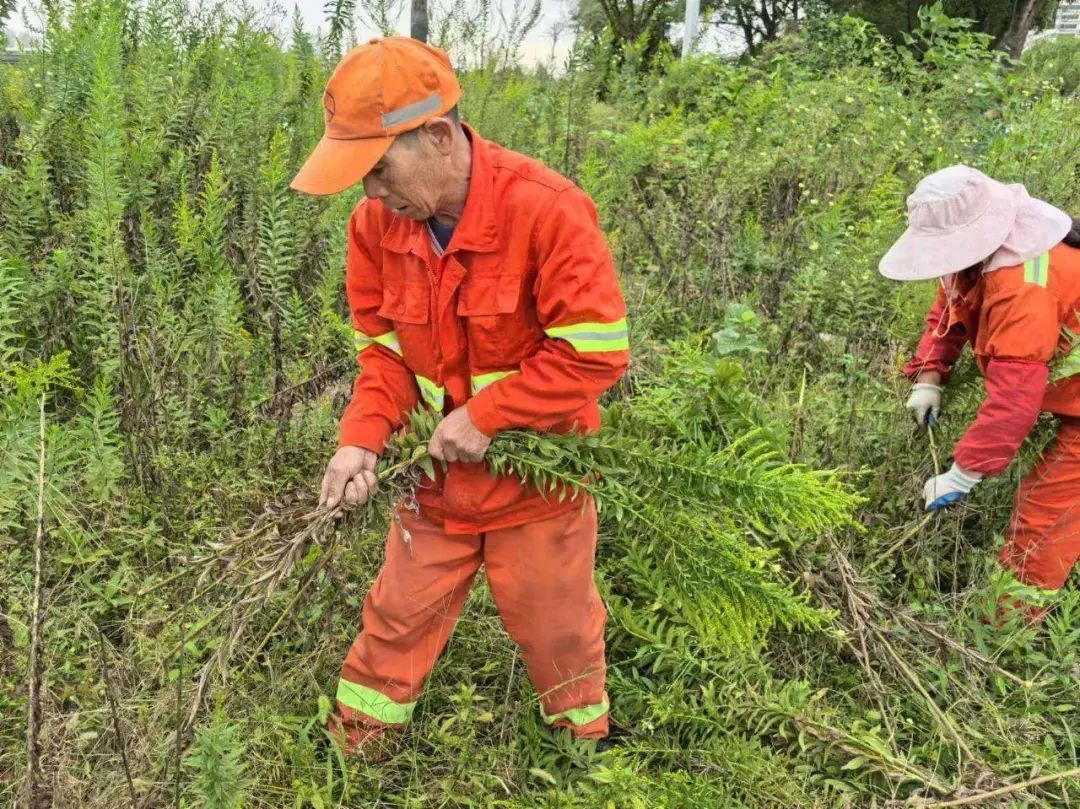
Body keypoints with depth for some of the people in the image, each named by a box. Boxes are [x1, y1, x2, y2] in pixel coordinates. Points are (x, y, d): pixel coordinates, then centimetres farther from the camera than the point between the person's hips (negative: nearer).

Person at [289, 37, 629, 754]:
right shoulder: (378, 222, -8)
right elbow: (382, 346, 1)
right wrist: (363, 439, -14)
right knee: (400, 614, 17)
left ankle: (586, 740, 46)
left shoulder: (547, 210, -25)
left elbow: (597, 351, -24)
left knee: (555, 622, 17)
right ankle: (357, 740, 42)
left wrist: (485, 415, -23)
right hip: (437, 466, 4)